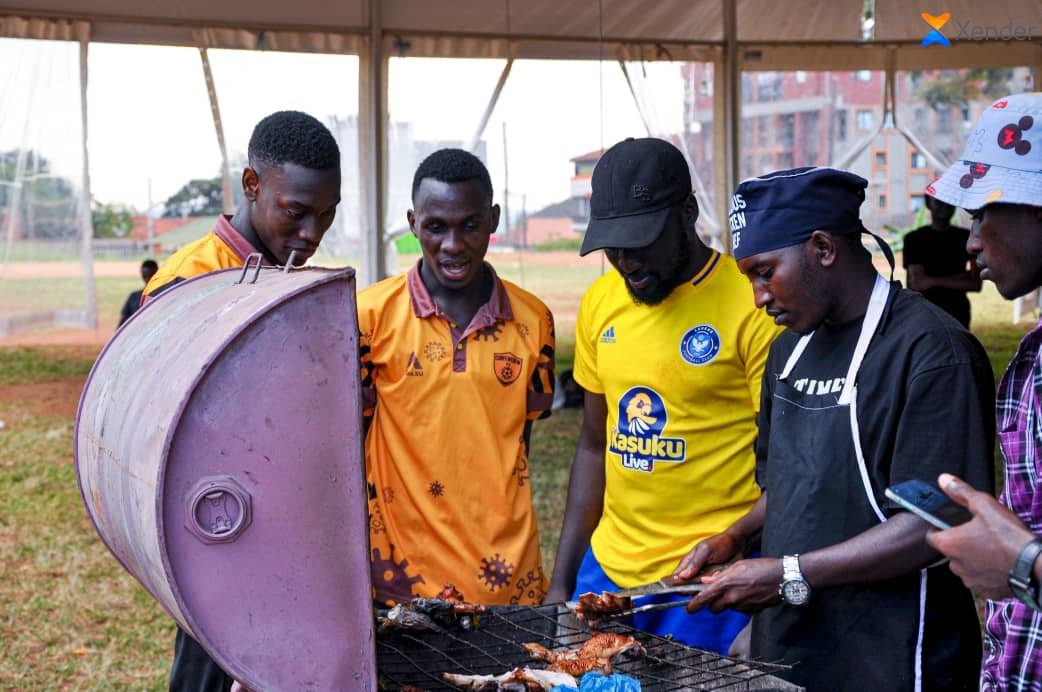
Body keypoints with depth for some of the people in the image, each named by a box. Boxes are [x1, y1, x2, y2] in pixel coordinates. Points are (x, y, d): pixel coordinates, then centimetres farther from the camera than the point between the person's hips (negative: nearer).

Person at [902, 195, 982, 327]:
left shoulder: (966, 237, 8)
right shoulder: (914, 238, 2)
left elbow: (976, 283, -1)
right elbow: (917, 282, -8)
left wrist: (933, 281, -7)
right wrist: (961, 277, -5)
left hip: (958, 316, 2)